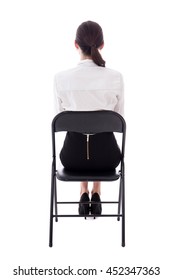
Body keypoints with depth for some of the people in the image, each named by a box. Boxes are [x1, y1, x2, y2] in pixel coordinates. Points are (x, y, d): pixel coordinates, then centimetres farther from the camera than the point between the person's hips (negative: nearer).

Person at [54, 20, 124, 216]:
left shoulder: (61, 78, -13)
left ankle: (84, 193, 33)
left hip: (73, 155, 0)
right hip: (106, 155, 0)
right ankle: (96, 193, 35)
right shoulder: (115, 77, -12)